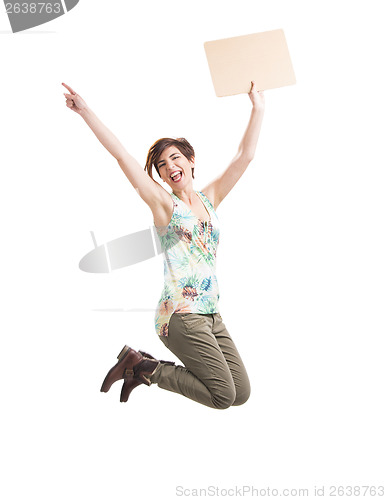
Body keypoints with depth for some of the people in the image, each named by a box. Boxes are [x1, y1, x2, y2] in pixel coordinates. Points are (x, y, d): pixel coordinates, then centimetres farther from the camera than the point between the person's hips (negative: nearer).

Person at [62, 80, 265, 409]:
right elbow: (121, 155, -9)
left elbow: (245, 156, 11)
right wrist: (86, 112, -13)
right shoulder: (164, 204, -2)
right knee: (223, 396, -9)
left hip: (211, 315, 7)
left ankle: (145, 368, 15)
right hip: (180, 315, -7)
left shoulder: (210, 200, 13)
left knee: (242, 393, 6)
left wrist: (258, 109, 10)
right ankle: (141, 365, 6)